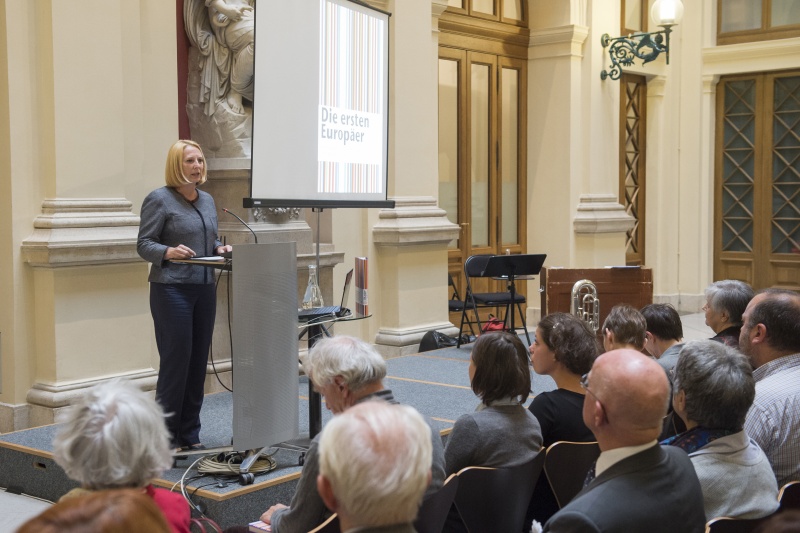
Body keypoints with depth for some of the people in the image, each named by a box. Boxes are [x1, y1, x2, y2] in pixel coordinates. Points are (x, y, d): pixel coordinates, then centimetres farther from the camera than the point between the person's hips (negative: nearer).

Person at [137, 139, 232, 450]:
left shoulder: (207, 200, 16)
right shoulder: (159, 200, -5)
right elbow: (144, 244, -7)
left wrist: (220, 249, 2)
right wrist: (169, 252, -25)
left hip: (204, 289, 7)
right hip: (171, 288, -7)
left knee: (198, 361, 7)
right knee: (176, 361, -6)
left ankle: (190, 435, 17)